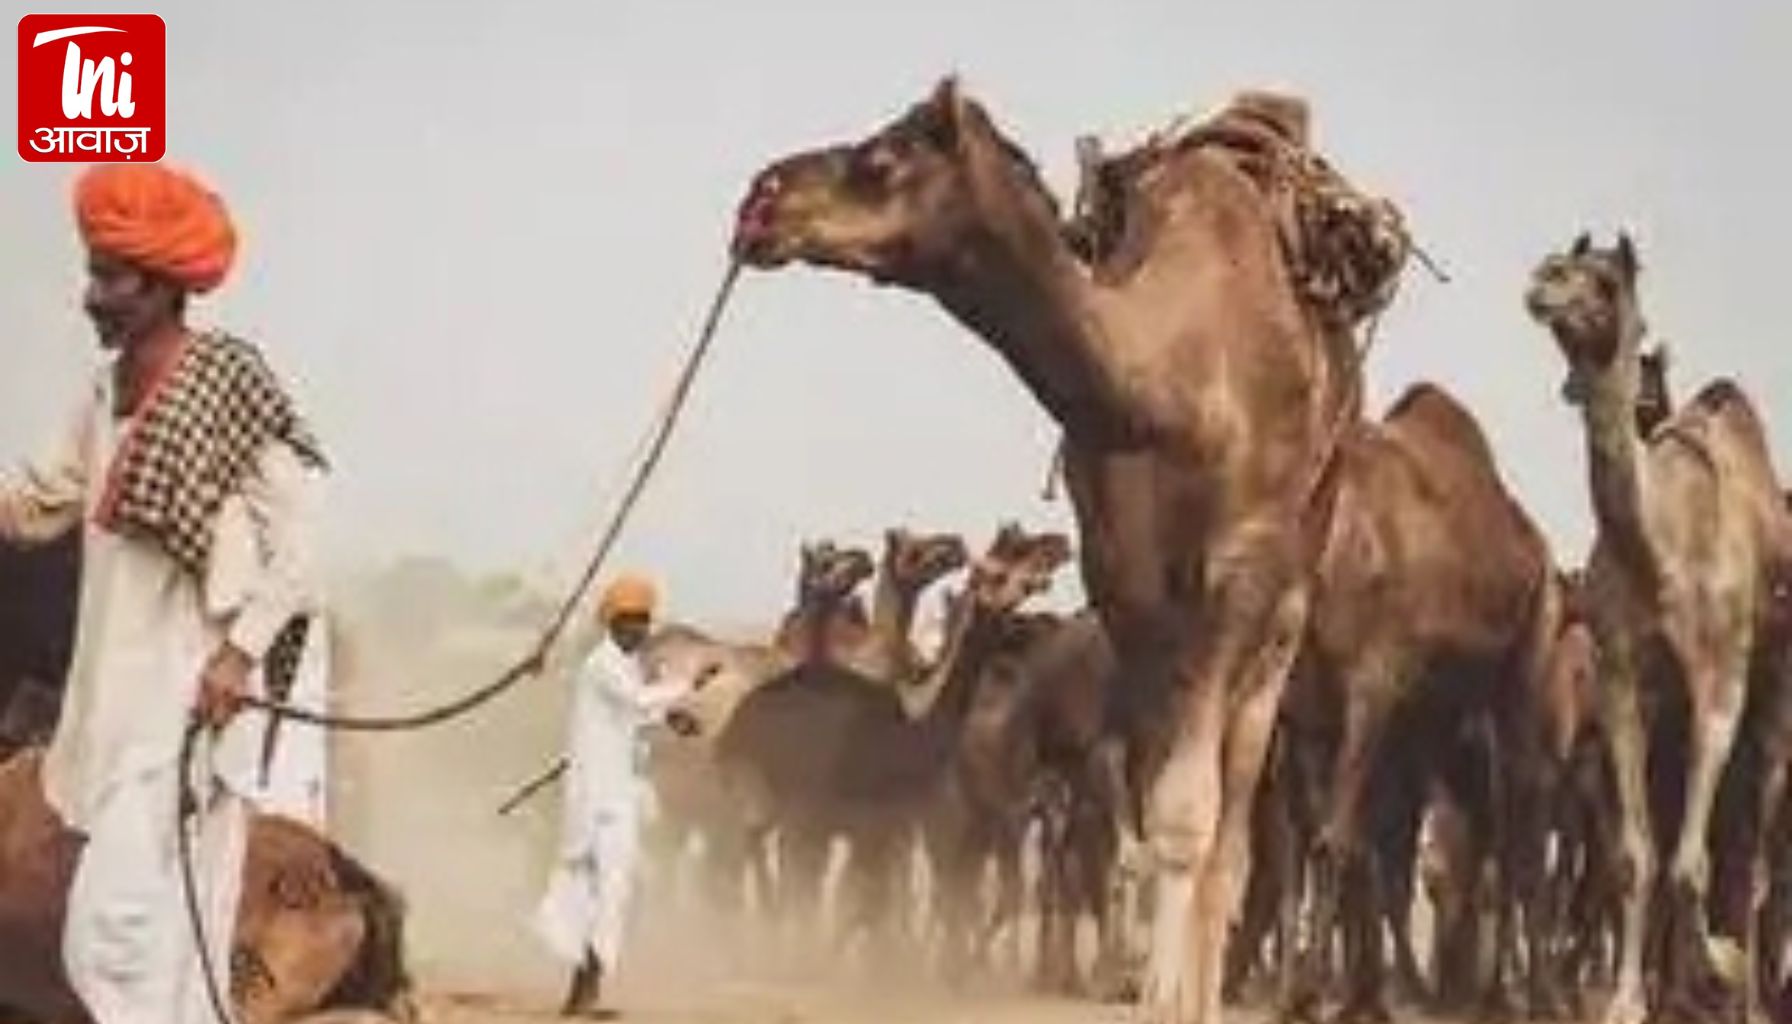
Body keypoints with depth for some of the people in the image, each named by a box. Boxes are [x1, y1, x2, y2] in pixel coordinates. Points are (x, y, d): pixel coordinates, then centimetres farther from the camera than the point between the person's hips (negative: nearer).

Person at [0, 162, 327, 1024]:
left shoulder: (230, 385, -11)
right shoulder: (106, 391, 12)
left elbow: (296, 533, -12)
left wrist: (241, 648, -18)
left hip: (193, 686, -8)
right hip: (118, 685, 8)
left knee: (115, 919, -13)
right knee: (165, 922, 11)